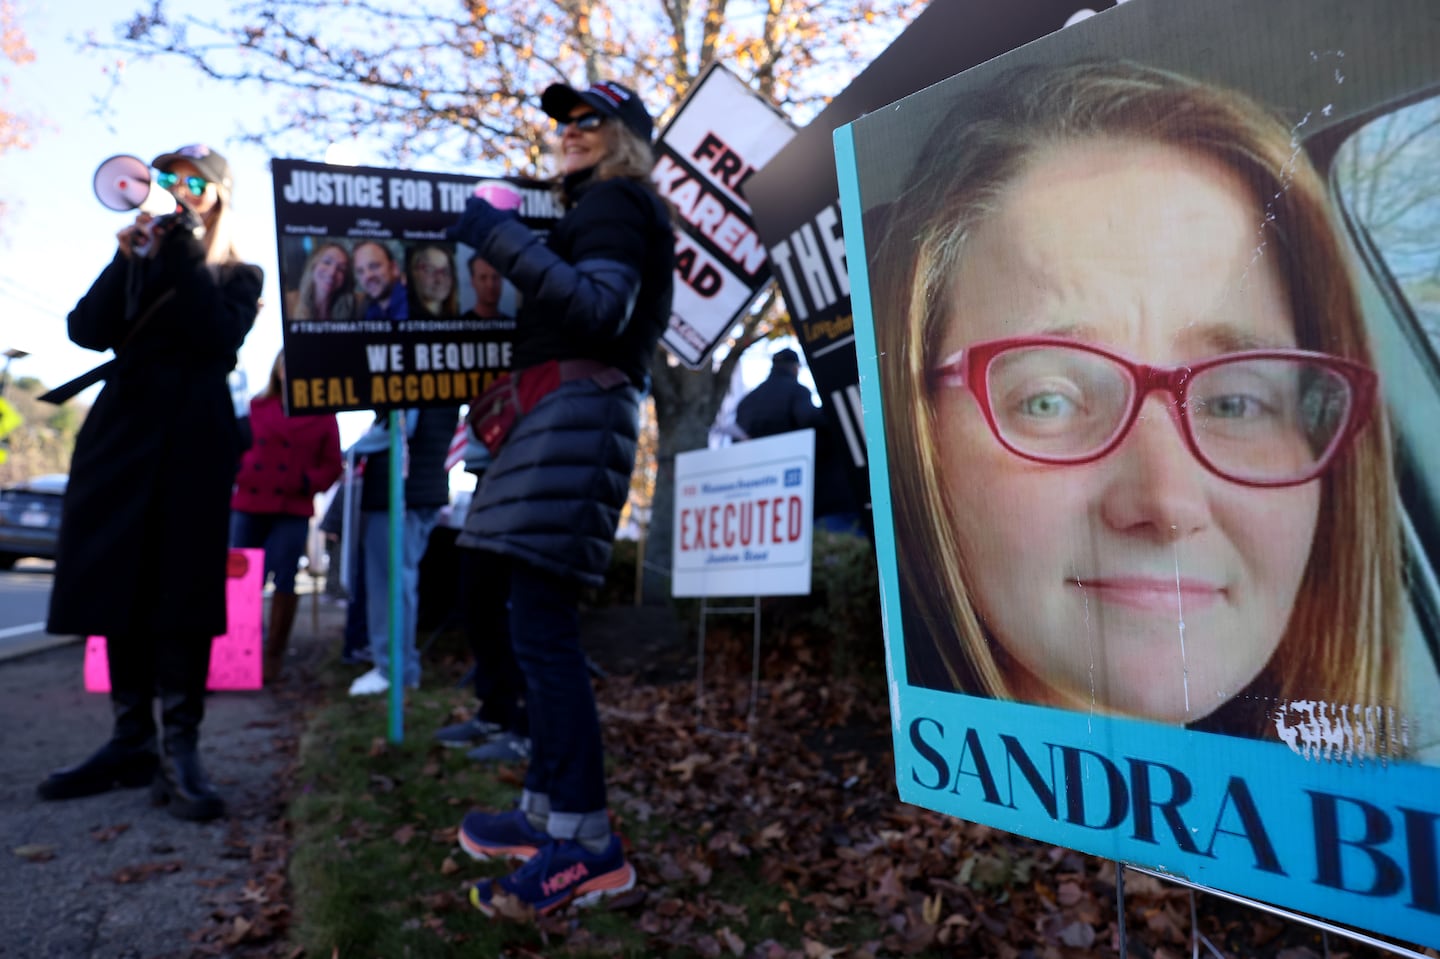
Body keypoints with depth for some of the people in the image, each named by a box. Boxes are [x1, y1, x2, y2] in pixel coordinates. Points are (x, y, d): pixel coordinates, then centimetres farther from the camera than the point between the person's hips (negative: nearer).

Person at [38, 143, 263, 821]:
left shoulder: (237, 276, 10)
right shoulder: (142, 261, 19)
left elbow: (218, 341, -11)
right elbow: (87, 330, 3)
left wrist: (182, 251, -10)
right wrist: (129, 260, -8)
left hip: (193, 438, -4)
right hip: (121, 431, 4)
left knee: (180, 592, -9)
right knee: (119, 587, 2)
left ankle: (179, 752, -8)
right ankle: (131, 742, 11)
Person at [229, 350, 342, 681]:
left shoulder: (323, 415, 5)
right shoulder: (256, 406, 11)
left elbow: (331, 465, 4)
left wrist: (308, 481, -13)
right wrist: (238, 473, -6)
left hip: (293, 510, -2)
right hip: (247, 505, 2)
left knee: (284, 582, 0)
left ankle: (274, 654, 11)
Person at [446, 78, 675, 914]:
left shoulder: (616, 202, 1)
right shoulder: (596, 210, 31)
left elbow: (599, 310, -16)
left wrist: (500, 238, -16)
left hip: (580, 410, -11)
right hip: (560, 412, 11)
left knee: (543, 626, -17)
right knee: (540, 623, 8)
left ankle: (589, 844, -15)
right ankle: (547, 811, 14)